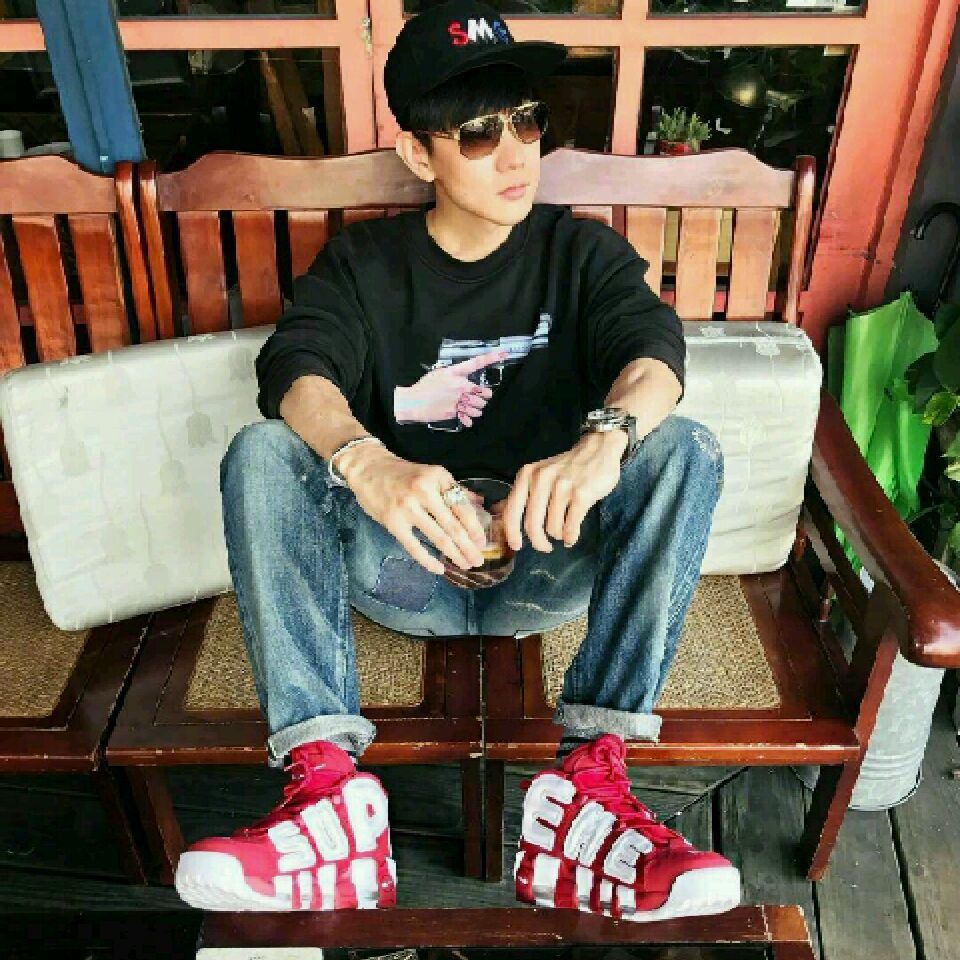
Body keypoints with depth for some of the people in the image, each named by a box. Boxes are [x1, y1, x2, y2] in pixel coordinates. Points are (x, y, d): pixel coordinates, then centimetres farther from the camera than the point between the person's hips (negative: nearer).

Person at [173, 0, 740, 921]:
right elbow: (296, 367, -14)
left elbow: (652, 344, -14)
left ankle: (587, 781, -33)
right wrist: (366, 463, -38)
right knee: (260, 451, -21)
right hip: (402, 566, 1)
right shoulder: (363, 260, 6)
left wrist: (606, 439, -39)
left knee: (686, 448, -23)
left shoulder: (581, 251, 6)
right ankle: (326, 781, -33)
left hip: (547, 566, 0)